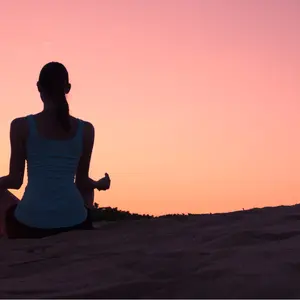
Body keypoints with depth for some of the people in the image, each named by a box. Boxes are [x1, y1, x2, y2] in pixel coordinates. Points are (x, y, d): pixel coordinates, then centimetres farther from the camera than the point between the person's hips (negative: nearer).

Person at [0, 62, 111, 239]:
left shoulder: (21, 126, -4)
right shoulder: (85, 129, 1)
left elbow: (15, 181, 1)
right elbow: (83, 182, 9)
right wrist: (101, 184, 32)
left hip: (29, 224, -1)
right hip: (73, 223, 2)